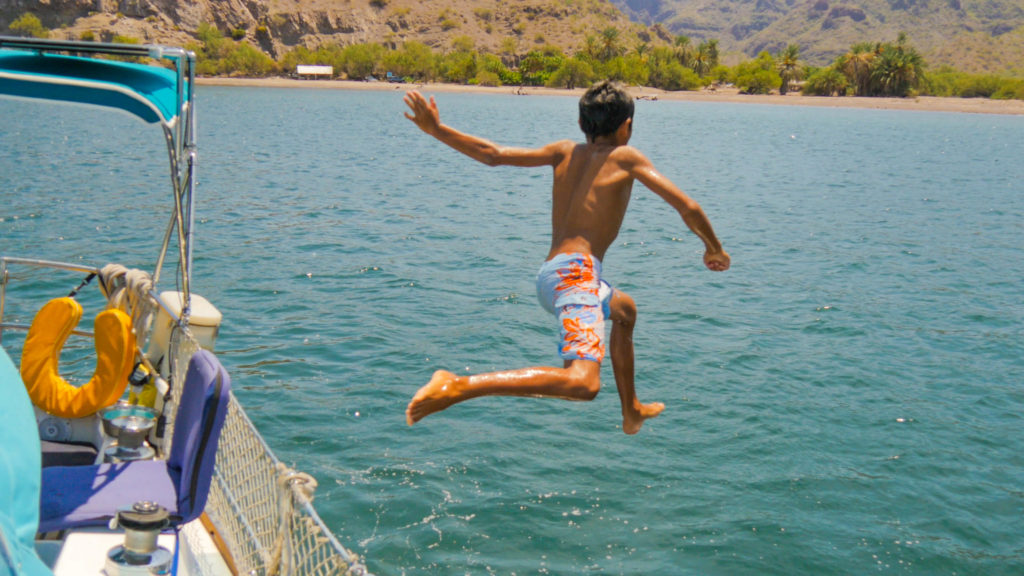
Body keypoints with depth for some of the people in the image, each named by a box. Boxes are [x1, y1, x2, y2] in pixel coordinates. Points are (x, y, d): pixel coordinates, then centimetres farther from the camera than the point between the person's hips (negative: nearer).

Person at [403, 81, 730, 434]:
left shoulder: (565, 152, 17)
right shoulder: (626, 157, 4)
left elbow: (493, 154, 6)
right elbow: (687, 208, 2)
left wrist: (435, 129, 9)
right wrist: (714, 249, 18)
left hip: (549, 274, 9)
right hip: (576, 272, -9)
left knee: (624, 309, 37)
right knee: (583, 383, -28)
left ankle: (632, 412, 47)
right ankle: (458, 387, -37)